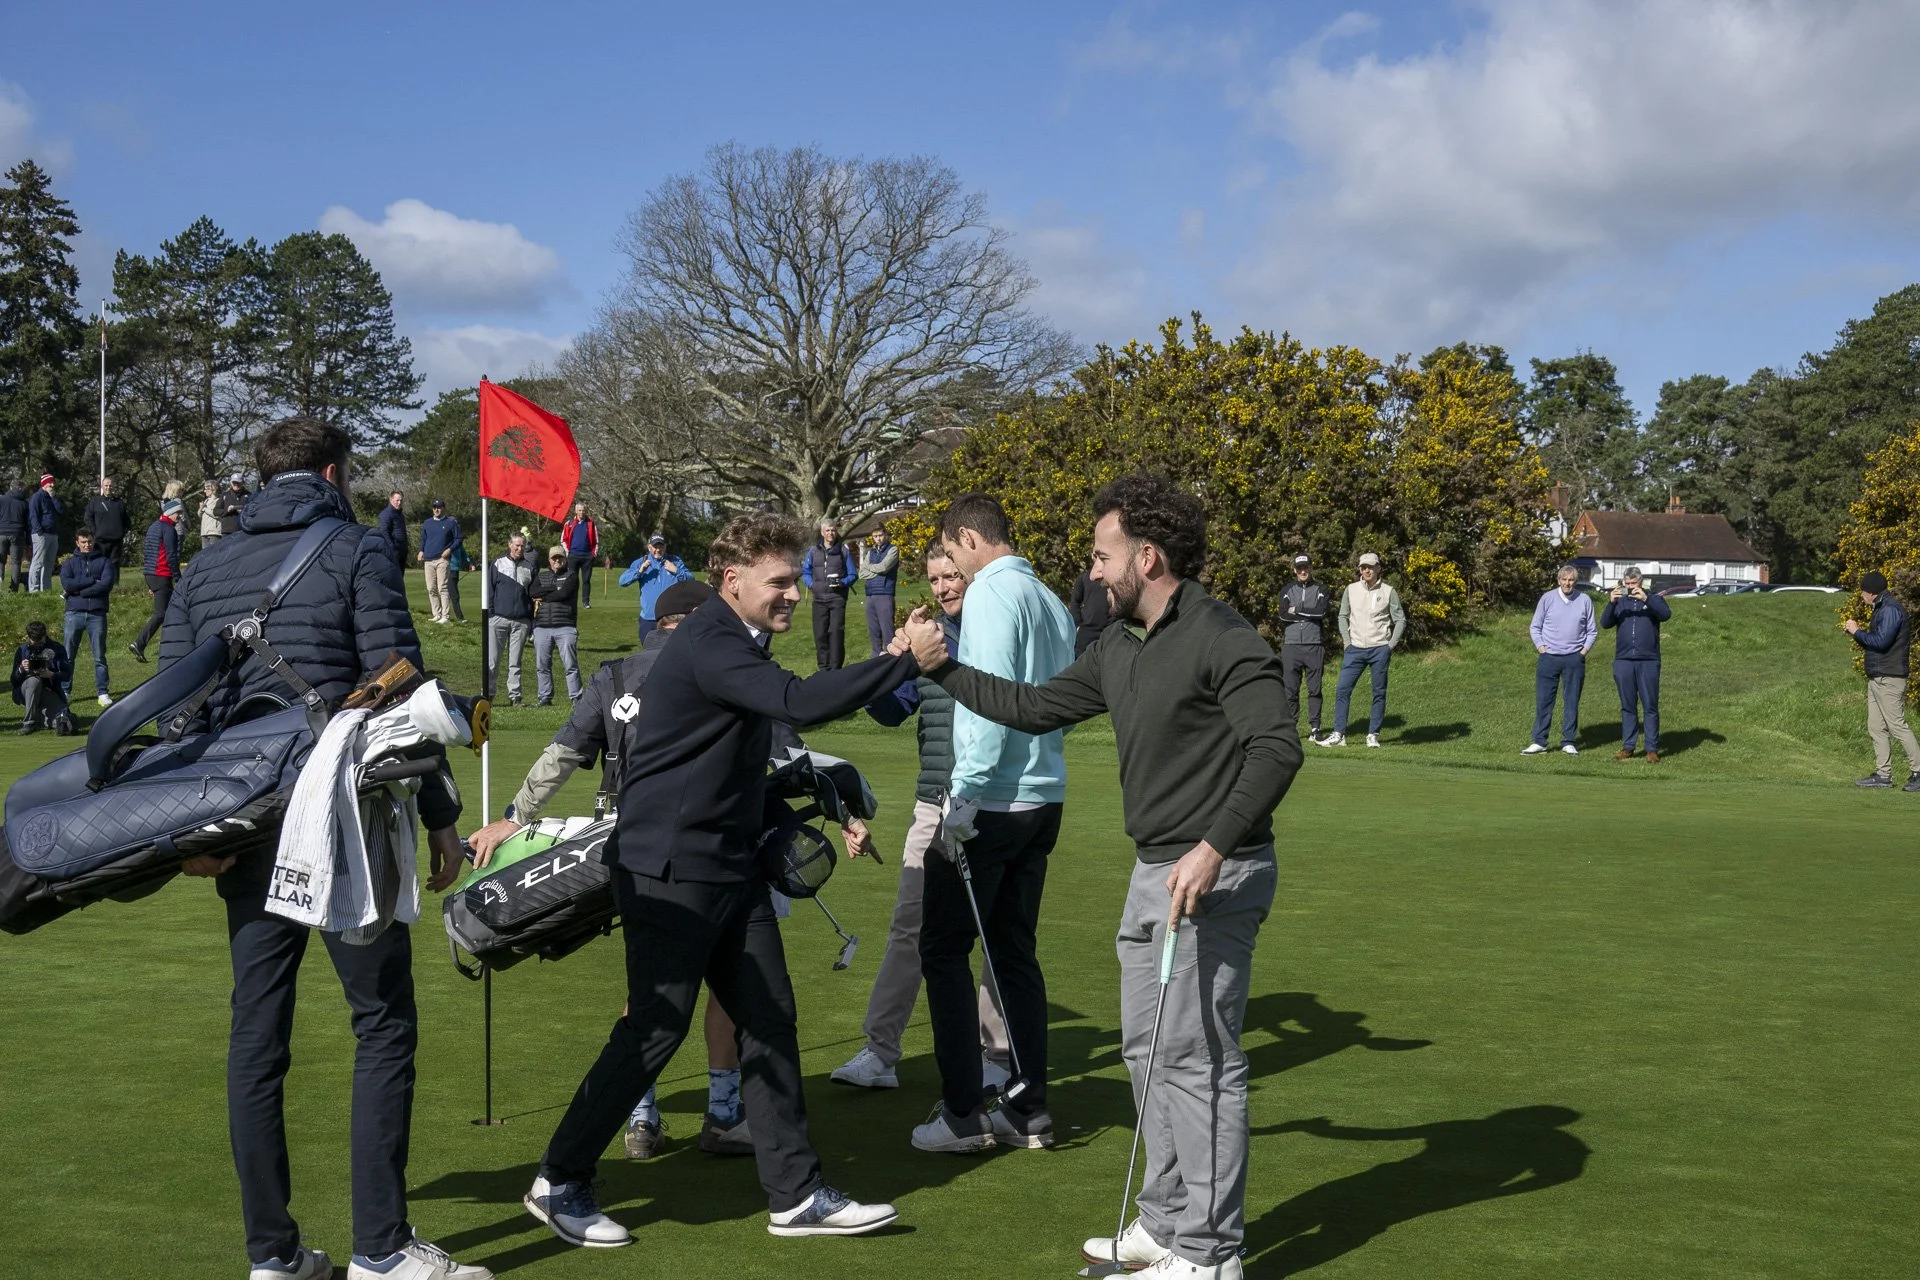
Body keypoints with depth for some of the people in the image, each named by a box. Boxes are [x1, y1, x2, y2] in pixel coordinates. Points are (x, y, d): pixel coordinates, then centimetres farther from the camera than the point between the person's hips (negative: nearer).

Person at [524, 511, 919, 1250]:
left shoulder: (739, 646, 12)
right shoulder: (708, 647, -19)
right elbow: (800, 703, -33)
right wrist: (905, 661, -28)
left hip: (730, 868, 9)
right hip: (669, 870, -9)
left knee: (769, 1022, 6)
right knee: (655, 1029, -3)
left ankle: (796, 1196, 12)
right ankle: (559, 1183, 13)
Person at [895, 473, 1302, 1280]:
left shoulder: (1222, 640, -15)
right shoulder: (1119, 650, 13)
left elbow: (1276, 747, -23)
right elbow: (1034, 707, 21)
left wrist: (1212, 849, -27)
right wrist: (940, 668, 17)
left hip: (1214, 876, -10)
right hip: (1154, 872, 10)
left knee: (1196, 1056, -5)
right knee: (1147, 1048, 16)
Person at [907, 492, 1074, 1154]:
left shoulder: (992, 593, -12)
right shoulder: (1052, 602, 13)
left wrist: (966, 791, -20)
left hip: (992, 802, -8)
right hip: (1043, 800, 8)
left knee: (943, 948, 2)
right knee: (1015, 951, 14)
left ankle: (963, 1112, 3)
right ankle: (1029, 1111, 16)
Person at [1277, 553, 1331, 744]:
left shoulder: (1320, 590, 11)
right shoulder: (1287, 590, 13)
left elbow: (1321, 611, -9)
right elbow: (1283, 615, -4)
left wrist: (1297, 610, -4)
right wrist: (1309, 613, -5)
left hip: (1314, 646, -1)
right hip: (1291, 645, 1)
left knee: (1315, 689, -1)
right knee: (1290, 690, 0)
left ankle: (1314, 729, 3)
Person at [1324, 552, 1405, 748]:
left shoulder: (1388, 592, 2)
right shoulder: (1351, 590, 7)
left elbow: (1400, 620, 5)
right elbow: (1343, 616, 14)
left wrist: (1391, 645, -4)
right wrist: (1347, 641, 3)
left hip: (1379, 649, -2)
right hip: (1355, 649, 2)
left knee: (1379, 693, 1)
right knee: (1342, 689, -6)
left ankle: (1373, 735, 7)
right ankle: (1338, 734, -4)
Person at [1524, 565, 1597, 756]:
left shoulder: (1584, 600, 2)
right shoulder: (1548, 598, 1)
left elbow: (1592, 631, 10)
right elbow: (1535, 627, 7)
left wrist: (1584, 649, 0)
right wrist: (1541, 647, -3)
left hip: (1574, 659, 0)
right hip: (1549, 657, 0)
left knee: (1572, 702, 4)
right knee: (1543, 701, 0)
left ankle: (1568, 742, 11)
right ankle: (1539, 742, 4)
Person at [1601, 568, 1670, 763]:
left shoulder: (1652, 599, 8)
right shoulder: (1620, 602, 14)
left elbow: (1666, 614, -11)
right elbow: (1605, 624, 1)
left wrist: (1646, 598, -20)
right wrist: (1611, 603, -14)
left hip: (1648, 661, -2)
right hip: (1623, 661, 2)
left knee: (1650, 706, -2)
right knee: (1627, 706, 6)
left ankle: (1652, 749, 0)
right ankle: (1627, 747, 10)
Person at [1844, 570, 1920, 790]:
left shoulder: (1890, 610, -14)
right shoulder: (1880, 609, 18)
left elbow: (1881, 641, -24)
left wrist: (1857, 632, -12)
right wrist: (1856, 632, 6)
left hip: (1889, 679, -11)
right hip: (1876, 679, 11)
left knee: (1897, 726, -9)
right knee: (1876, 727, 9)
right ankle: (1883, 774, 11)